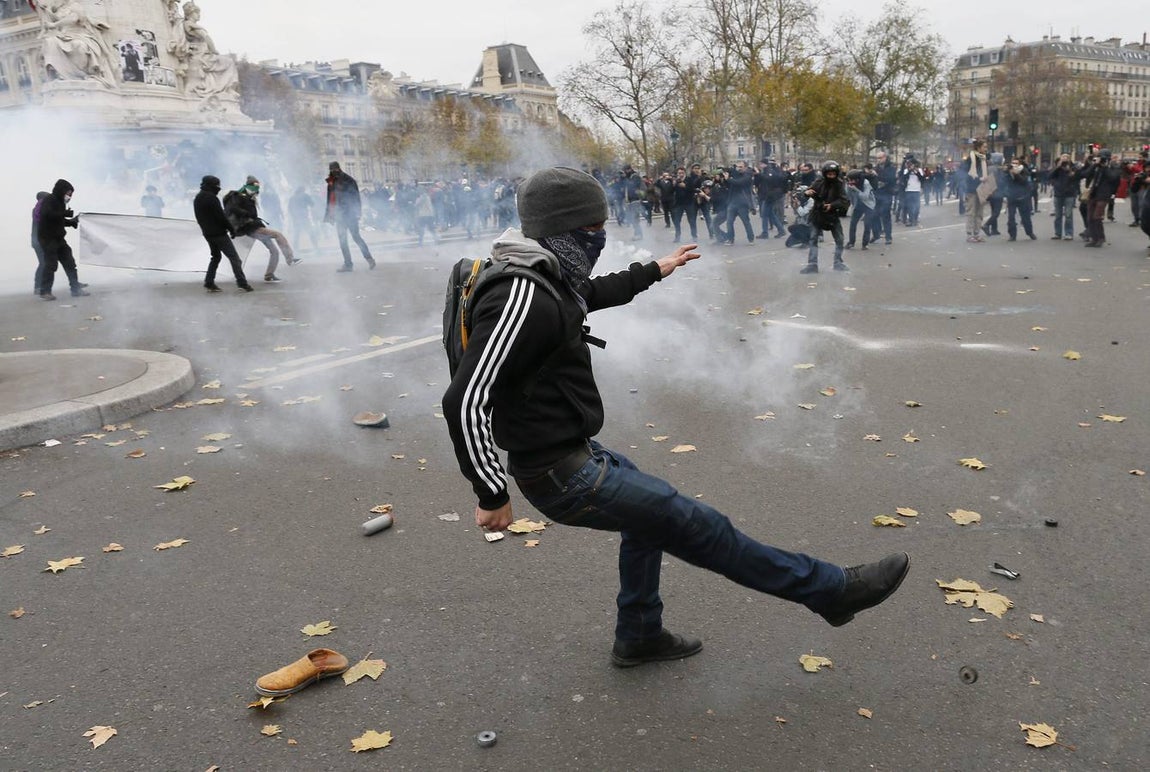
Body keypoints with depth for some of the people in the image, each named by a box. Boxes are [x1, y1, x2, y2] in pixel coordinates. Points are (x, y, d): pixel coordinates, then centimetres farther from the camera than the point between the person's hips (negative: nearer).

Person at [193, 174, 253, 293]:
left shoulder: (197, 199, 13)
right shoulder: (211, 198, -16)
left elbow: (199, 218, 17)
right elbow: (221, 216, -18)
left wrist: (206, 228, 19)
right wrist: (231, 228, -9)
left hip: (207, 233, 9)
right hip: (219, 233, -9)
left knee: (216, 256, 20)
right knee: (234, 257, -6)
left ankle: (209, 282, 13)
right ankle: (242, 283, -13)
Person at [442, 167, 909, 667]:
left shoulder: (546, 276, 4)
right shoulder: (520, 298, -27)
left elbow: (594, 294, 29)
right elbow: (465, 402, -30)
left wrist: (653, 271, 39)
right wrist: (492, 494, -23)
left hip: (574, 452, 11)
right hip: (562, 476, -11)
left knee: (653, 513, 29)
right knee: (696, 526, -1)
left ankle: (639, 639, 45)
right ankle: (830, 589, 15)